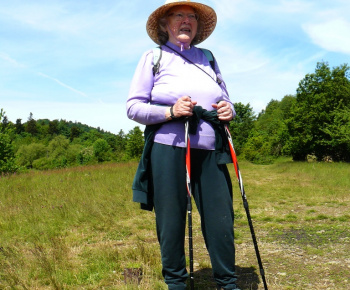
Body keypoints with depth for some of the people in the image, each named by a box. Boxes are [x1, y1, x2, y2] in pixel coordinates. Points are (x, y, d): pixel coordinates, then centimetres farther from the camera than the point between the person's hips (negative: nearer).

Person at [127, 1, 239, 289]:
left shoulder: (208, 59, 19)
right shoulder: (153, 58, 7)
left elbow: (225, 100, 25)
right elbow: (133, 107, 0)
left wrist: (229, 110, 1)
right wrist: (170, 112, -16)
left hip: (210, 152, 4)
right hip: (168, 150, -3)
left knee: (221, 218, 2)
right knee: (171, 221, 4)